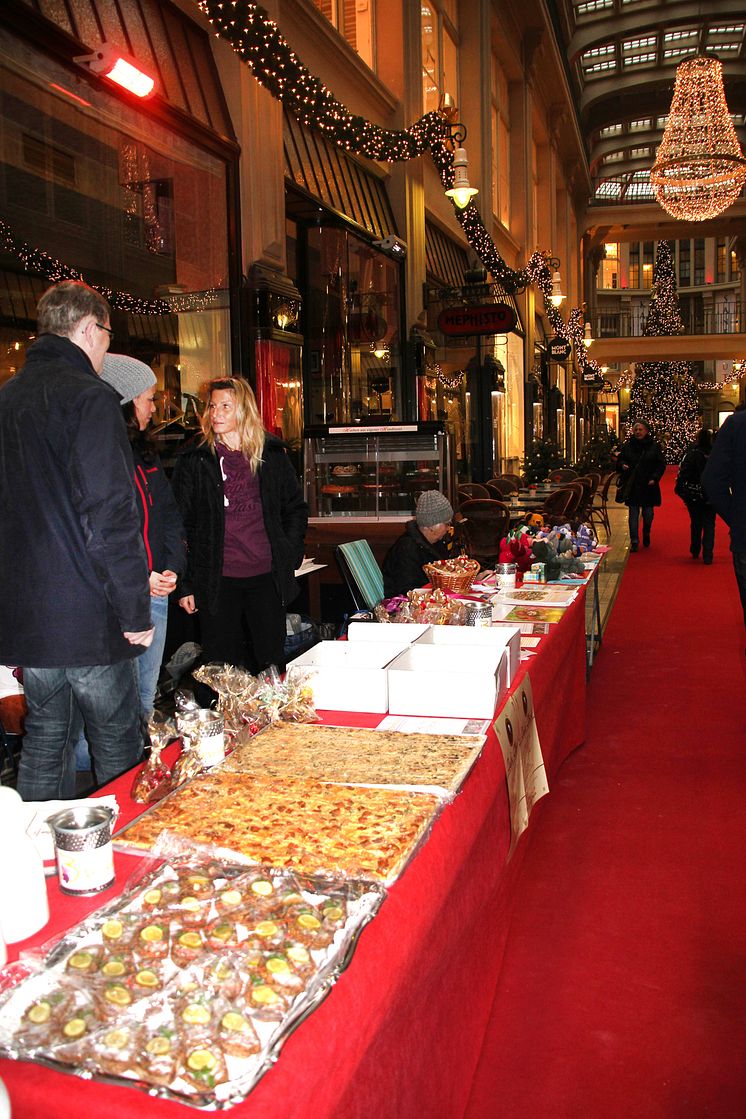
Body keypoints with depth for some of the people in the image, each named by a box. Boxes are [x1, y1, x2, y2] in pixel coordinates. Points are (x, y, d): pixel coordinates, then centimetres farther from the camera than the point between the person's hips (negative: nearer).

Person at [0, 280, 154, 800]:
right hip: (88, 619, -7)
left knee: (45, 742, 16)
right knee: (117, 747, 6)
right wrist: (136, 612, -14)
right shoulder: (90, 397, -12)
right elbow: (110, 517, -20)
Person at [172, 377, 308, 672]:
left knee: (272, 663, 8)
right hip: (216, 581, -1)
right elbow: (180, 525, 2)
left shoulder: (272, 455, 6)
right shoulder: (194, 460, 1)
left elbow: (296, 508, 15)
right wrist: (184, 584, -3)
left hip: (266, 577, 1)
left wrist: (288, 555, 3)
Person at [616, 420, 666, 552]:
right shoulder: (627, 446, 2)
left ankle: (646, 534, 35)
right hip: (632, 486, 0)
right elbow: (619, 461, 12)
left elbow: (661, 465, 4)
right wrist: (622, 465, -11)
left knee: (648, 513, 7)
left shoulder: (654, 446, 0)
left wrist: (654, 478, -8)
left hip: (648, 486, 0)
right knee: (633, 513, -2)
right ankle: (634, 541, 2)